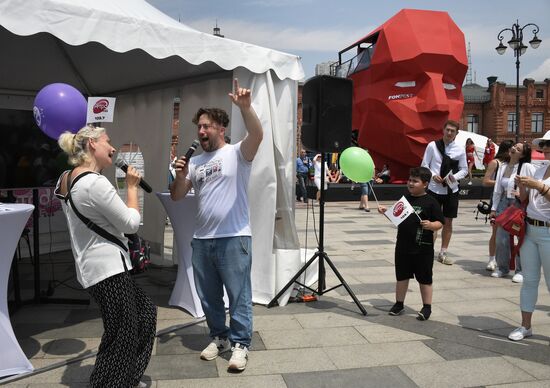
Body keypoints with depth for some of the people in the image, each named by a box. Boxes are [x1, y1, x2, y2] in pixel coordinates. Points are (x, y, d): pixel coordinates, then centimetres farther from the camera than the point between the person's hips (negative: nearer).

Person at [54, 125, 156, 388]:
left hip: (93, 266, 11)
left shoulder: (66, 179, 9)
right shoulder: (95, 183, -22)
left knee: (145, 312, 20)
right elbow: (131, 223, -15)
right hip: (107, 268, -11)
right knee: (121, 338, 1)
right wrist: (132, 186, -4)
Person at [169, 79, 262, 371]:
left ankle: (240, 344, 16)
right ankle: (219, 337, 34)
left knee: (238, 295, 2)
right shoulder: (194, 162, 13)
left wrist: (245, 107, -40)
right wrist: (180, 176, -8)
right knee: (208, 296, 17)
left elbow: (257, 135, -25)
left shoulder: (237, 153, -4)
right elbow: (176, 197, 11)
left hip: (234, 238, -6)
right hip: (201, 240, 7)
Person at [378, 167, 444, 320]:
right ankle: (399, 303, 30)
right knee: (401, 276, 15)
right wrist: (386, 211, 2)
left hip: (423, 248, -5)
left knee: (424, 278, 8)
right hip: (403, 246, 5)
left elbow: (440, 222, -10)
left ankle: (427, 307, 21)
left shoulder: (430, 202, -10)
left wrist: (431, 225, -30)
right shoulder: (405, 198, 6)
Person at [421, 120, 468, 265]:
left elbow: (464, 169, 8)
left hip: (451, 190, 2)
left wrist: (455, 176, -12)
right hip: (434, 189, -2)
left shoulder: (460, 149, 1)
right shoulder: (432, 146, -4)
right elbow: (424, 165, 0)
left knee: (448, 222, 9)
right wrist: (433, 175, -16)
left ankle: (443, 253, 22)